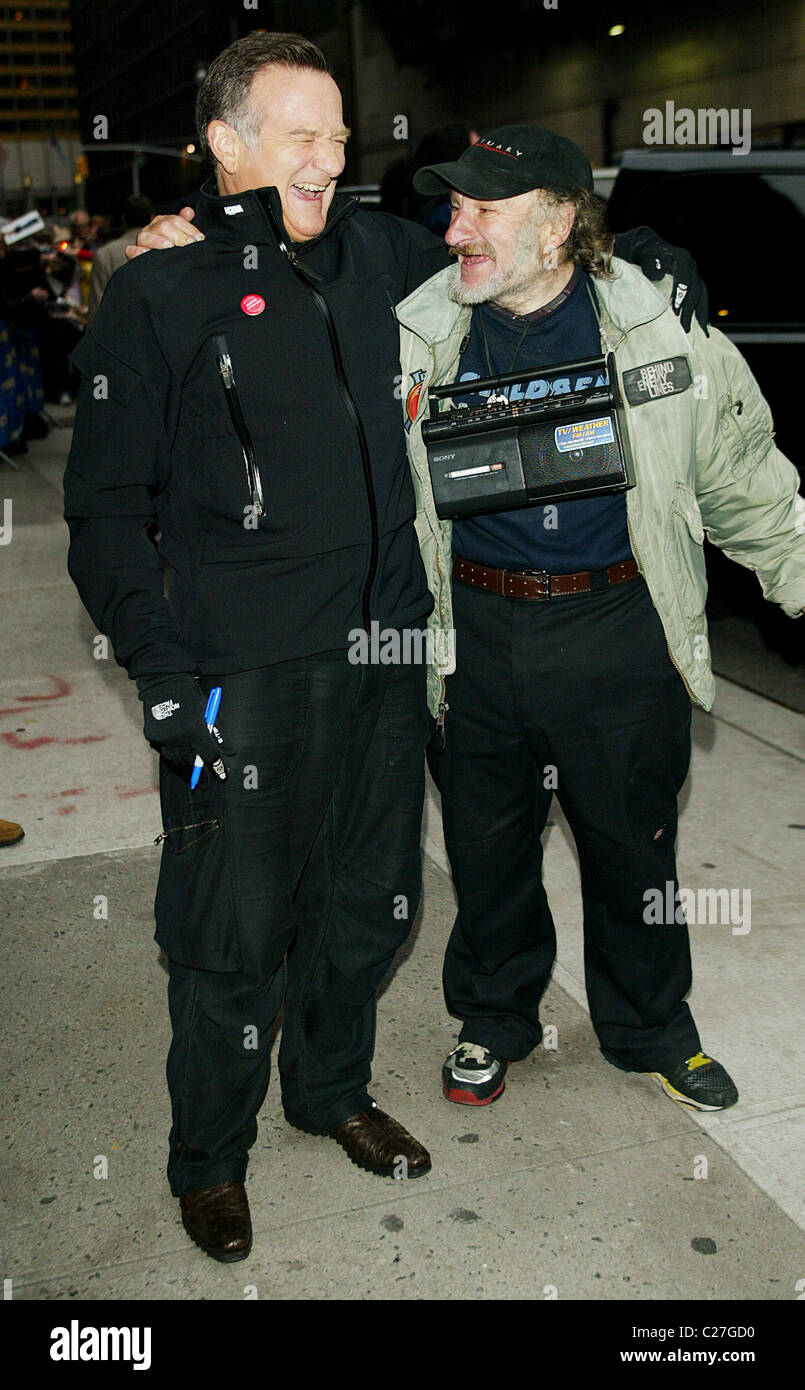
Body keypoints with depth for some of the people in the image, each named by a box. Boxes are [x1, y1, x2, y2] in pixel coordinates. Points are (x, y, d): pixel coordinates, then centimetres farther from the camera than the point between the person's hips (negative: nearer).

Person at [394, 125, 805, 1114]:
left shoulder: (661, 329, -5)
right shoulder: (414, 334, -2)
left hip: (618, 630, -1)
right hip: (478, 631, 1)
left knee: (632, 843, 13)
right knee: (486, 845, 14)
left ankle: (650, 1030, 39)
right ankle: (493, 1019, 40)